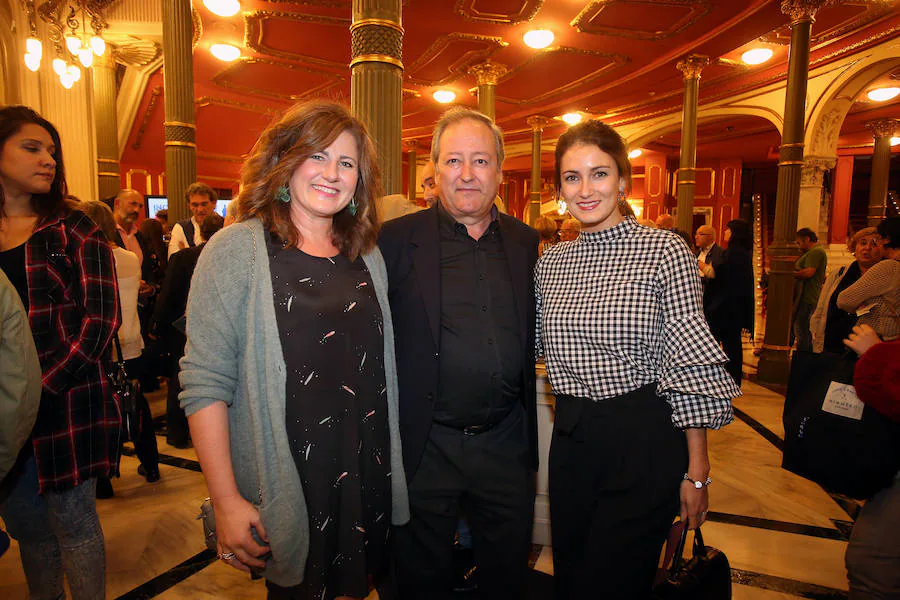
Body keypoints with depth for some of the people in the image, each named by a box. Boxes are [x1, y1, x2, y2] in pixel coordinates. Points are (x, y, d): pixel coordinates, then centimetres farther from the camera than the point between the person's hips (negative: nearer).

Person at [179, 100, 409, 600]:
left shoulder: (367, 255, 6)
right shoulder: (237, 249, -10)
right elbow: (204, 384, -13)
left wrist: (390, 467, 8)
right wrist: (227, 501, -15)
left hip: (368, 482, 5)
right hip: (288, 492, -4)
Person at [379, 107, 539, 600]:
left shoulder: (525, 241, 4)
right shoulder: (397, 240, -7)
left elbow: (531, 336, 11)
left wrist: (530, 440, 5)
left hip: (507, 445, 3)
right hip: (425, 448, -3)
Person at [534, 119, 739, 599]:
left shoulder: (665, 250, -10)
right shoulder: (550, 262, 4)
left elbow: (690, 363, -11)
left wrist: (697, 470, -9)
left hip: (644, 442, -4)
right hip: (570, 440, 5)